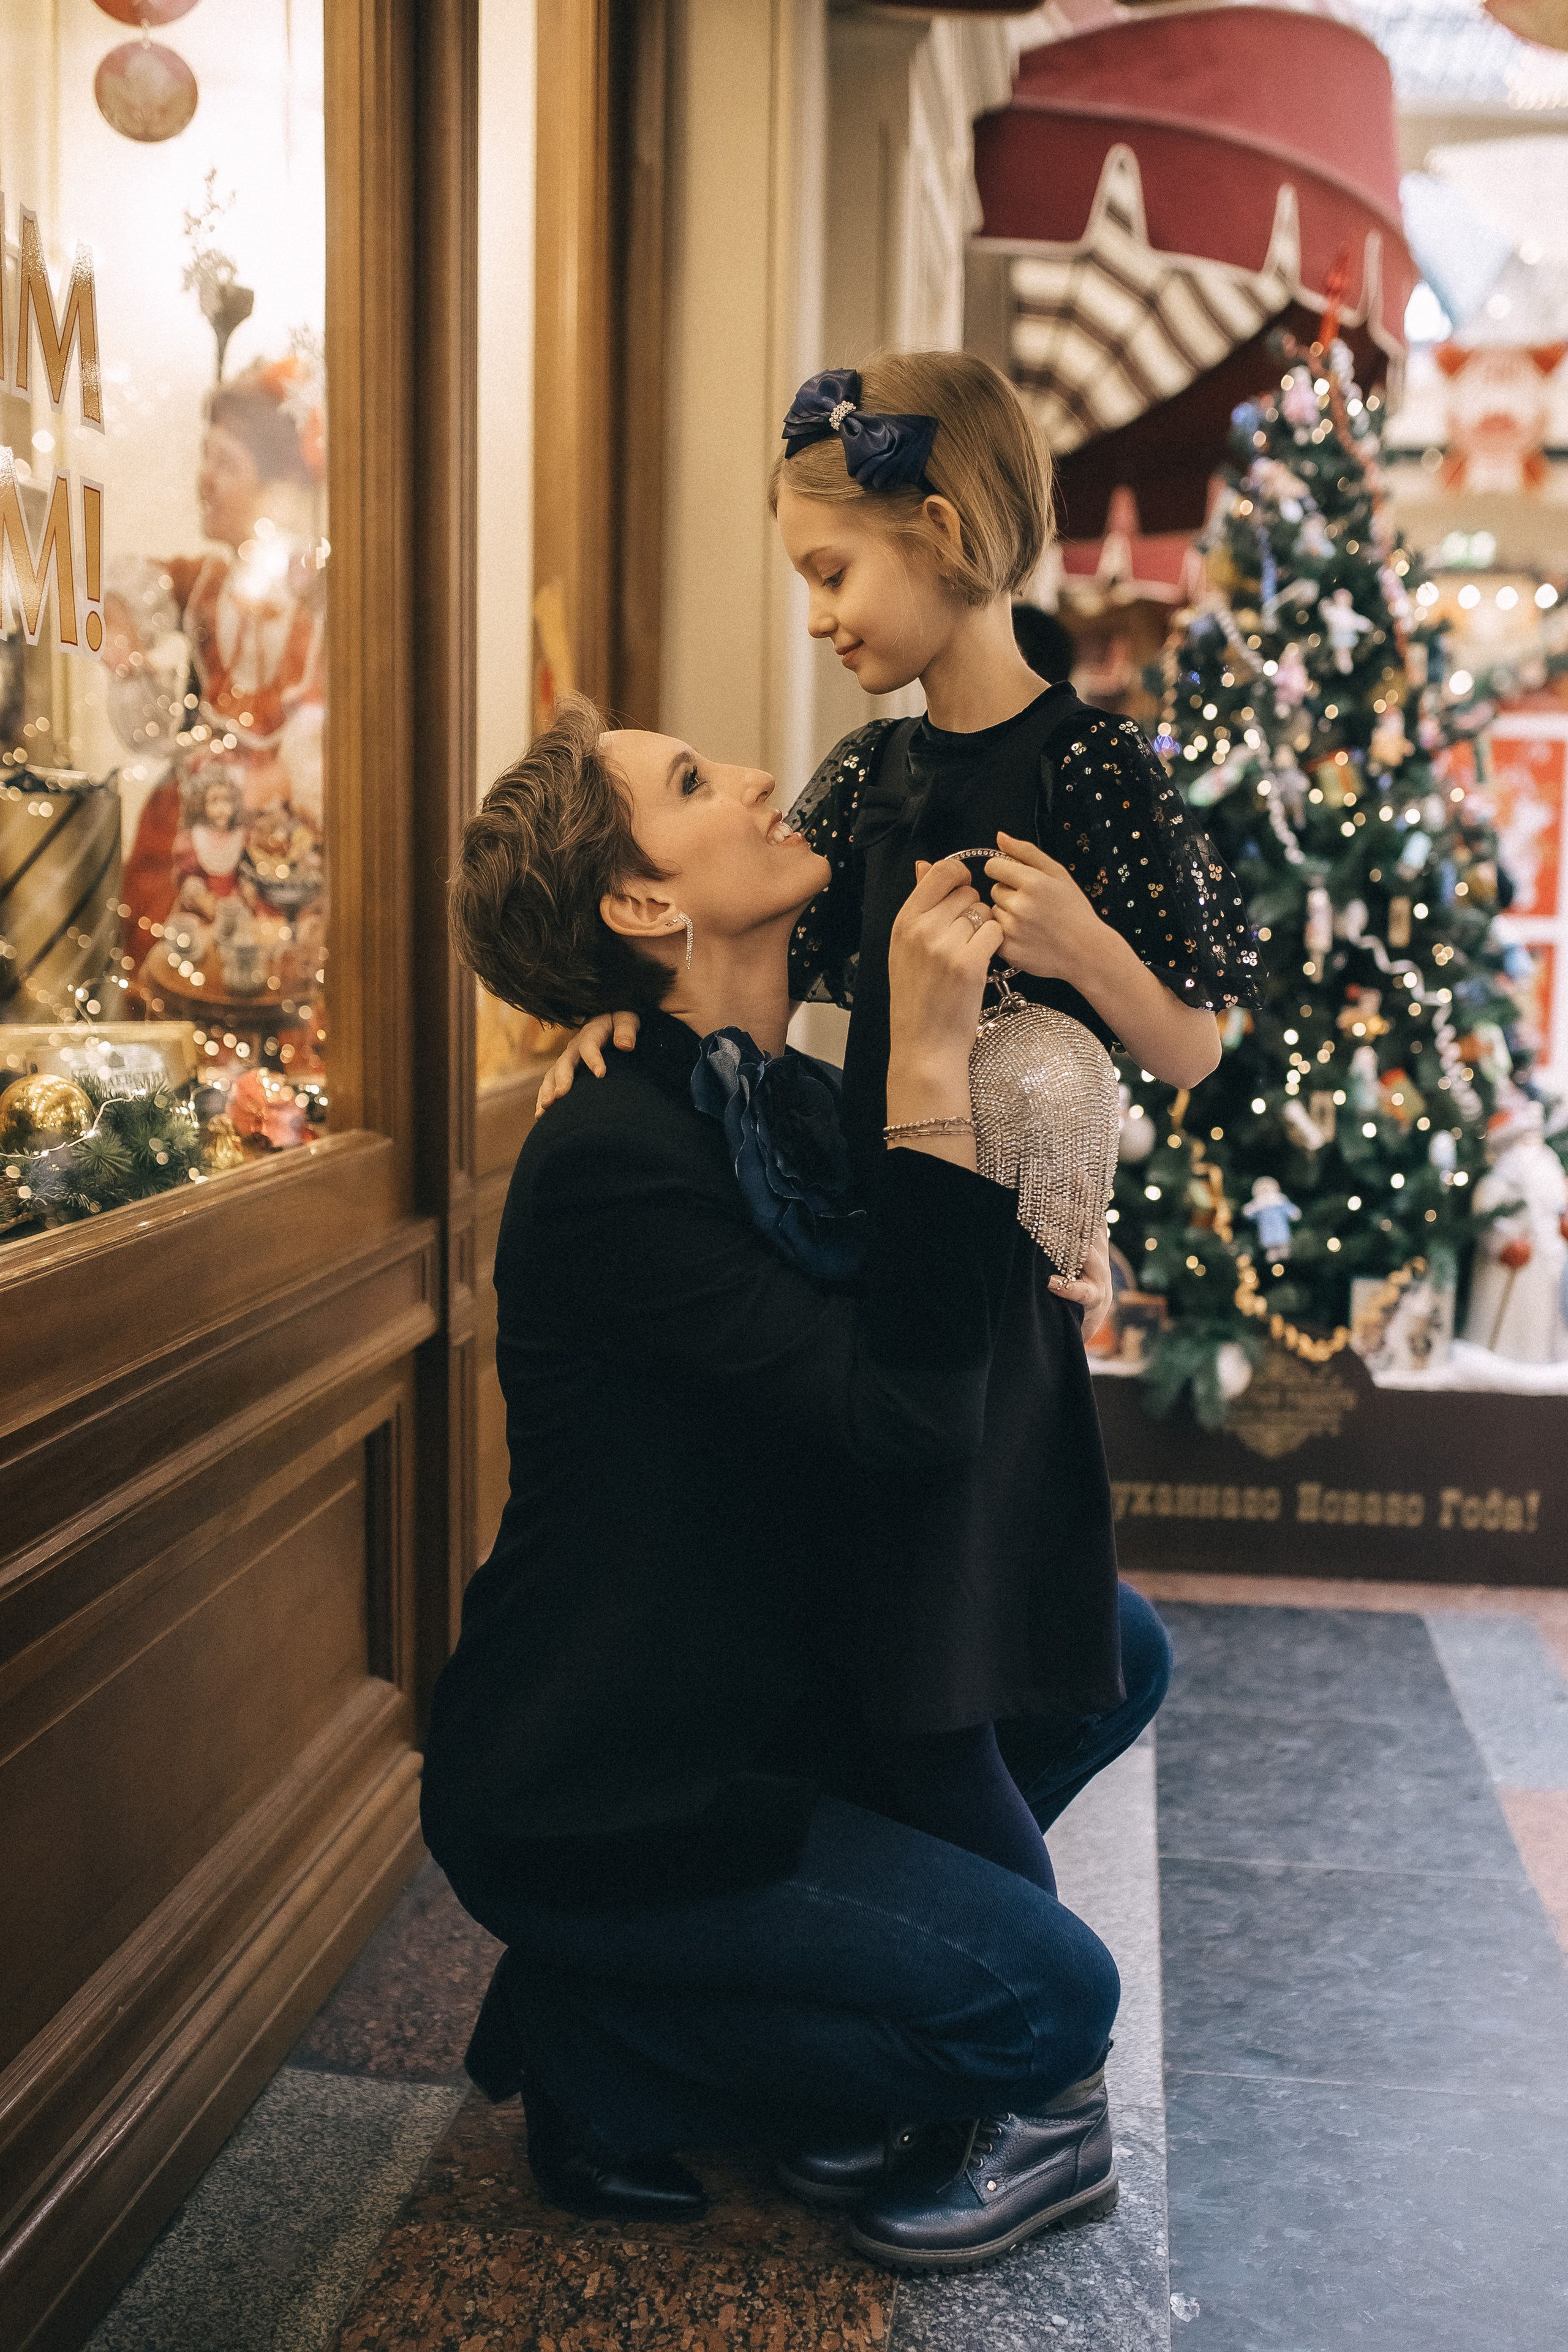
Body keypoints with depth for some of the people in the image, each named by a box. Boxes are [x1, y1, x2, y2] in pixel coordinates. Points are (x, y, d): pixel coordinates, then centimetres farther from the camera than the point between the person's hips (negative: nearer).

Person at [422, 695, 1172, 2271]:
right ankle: (603, 2053, 6)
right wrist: (929, 1069, -30)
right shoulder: (612, 1160, -24)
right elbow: (913, 1429, -30)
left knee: (1109, 1653, 10)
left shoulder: (790, 1100, 5)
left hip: (753, 1701, 9)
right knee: (1047, 1999, -11)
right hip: (584, 1799, -9)